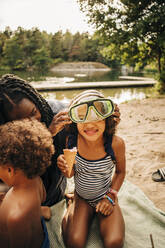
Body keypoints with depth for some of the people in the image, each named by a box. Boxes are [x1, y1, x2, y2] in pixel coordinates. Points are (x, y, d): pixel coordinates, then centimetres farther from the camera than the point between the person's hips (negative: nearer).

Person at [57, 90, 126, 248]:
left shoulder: (116, 143, -21)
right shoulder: (72, 140, -18)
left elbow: (120, 171, -1)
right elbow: (71, 174, -4)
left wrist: (110, 197, -9)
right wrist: (66, 168, -27)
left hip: (105, 197, 0)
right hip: (81, 198, 1)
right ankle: (67, 215, 14)